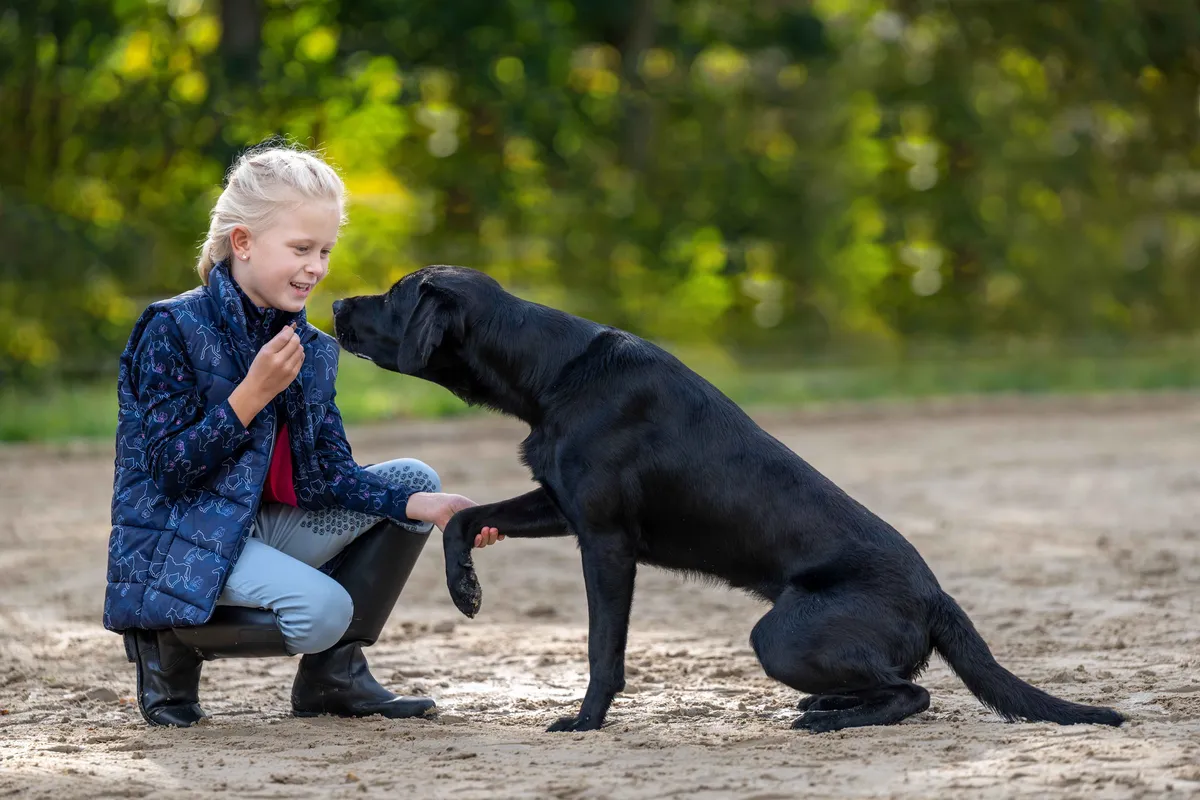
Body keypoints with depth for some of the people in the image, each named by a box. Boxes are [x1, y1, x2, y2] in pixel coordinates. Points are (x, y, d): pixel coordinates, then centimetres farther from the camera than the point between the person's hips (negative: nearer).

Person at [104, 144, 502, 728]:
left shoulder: (306, 348, 7)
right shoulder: (173, 329, -14)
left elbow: (326, 474, -1)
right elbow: (170, 469, -19)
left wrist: (429, 505, -15)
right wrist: (253, 394, -26)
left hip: (263, 527, 8)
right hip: (177, 542, -8)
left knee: (412, 479, 1)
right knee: (323, 608, -30)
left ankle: (333, 673, 5)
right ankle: (170, 644, -2)